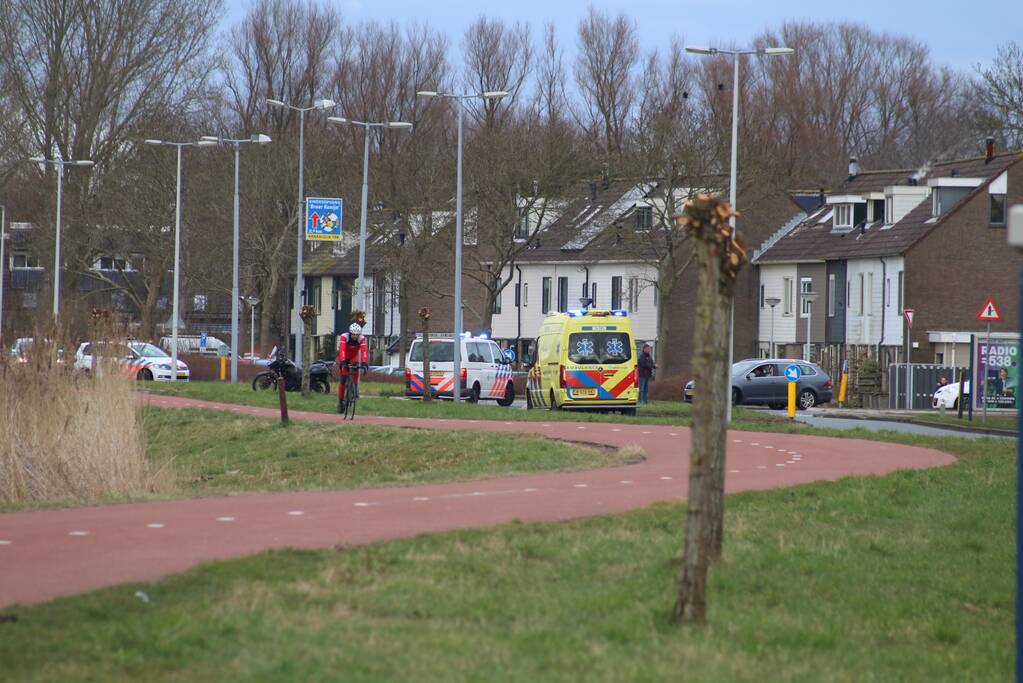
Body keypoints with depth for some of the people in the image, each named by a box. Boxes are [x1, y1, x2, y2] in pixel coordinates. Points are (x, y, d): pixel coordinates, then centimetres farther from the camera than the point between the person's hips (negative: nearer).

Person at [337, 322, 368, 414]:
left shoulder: (362, 339, -23)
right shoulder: (344, 337, -28)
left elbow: (364, 351, -35)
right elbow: (341, 350, -40)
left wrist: (364, 363, -50)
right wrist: (343, 362, -54)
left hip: (354, 358, 2)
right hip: (344, 359, -2)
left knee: (355, 380, -13)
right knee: (343, 379, -15)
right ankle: (340, 401, -8)